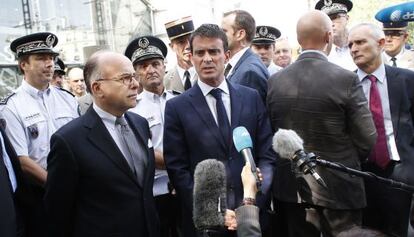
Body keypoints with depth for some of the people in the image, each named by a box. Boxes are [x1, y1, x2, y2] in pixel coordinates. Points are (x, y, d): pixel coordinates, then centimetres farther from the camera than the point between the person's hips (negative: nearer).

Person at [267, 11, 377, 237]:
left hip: (291, 186, 4)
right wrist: (346, 161, 10)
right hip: (338, 186, -3)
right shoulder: (346, 79, -15)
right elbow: (367, 141, -10)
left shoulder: (275, 81, -4)